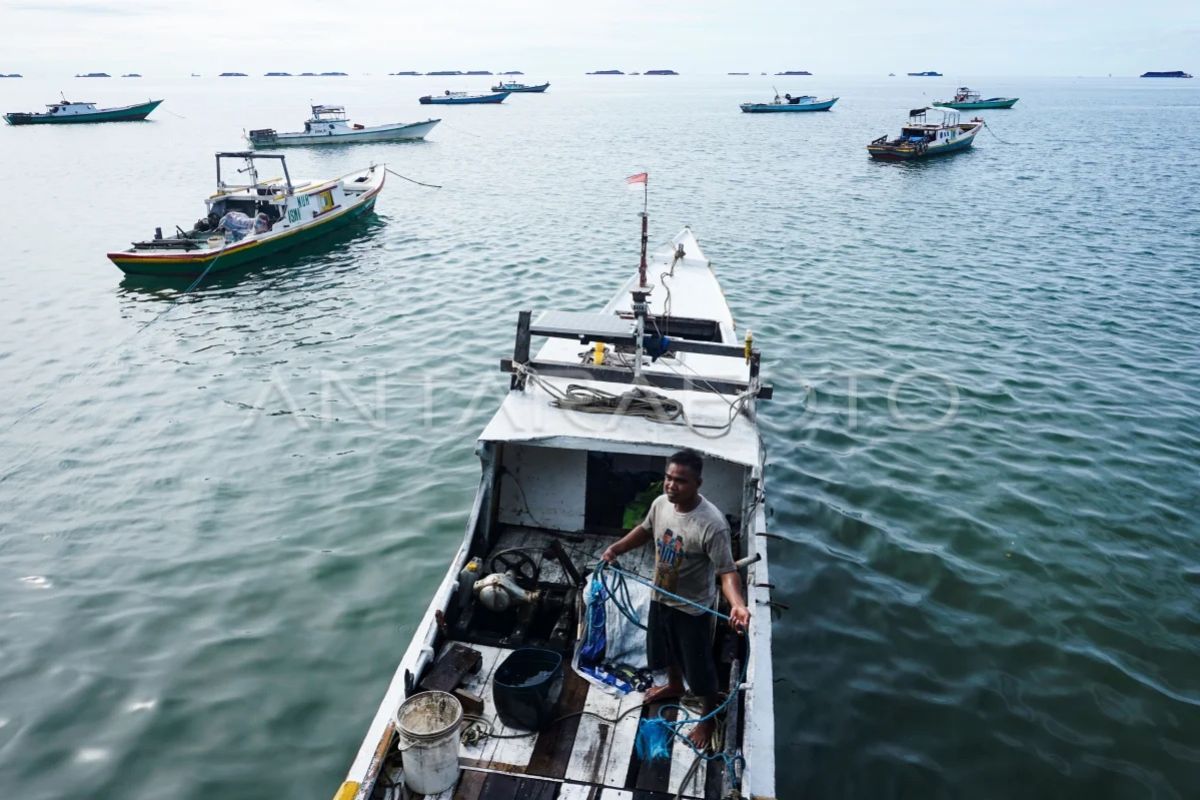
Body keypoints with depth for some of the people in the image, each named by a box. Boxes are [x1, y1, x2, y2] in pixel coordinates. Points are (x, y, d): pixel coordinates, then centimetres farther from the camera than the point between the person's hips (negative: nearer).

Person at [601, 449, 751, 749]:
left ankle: (709, 718, 41)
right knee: (664, 649, 30)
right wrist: (617, 547, -3)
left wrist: (737, 604, -48)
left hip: (692, 608, -6)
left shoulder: (712, 523, -32)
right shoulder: (660, 503, -12)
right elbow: (646, 530, 9)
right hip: (660, 598, 6)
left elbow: (727, 571, -30)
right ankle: (674, 686, 61)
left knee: (699, 666, 14)